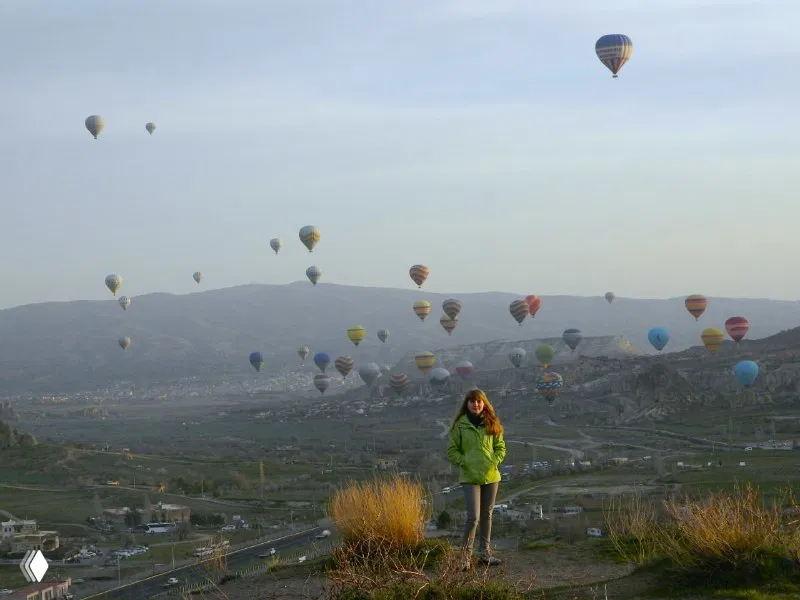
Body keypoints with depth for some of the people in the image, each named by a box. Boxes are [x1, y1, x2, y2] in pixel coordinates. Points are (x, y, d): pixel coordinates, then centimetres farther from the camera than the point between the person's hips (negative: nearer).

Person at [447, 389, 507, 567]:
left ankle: (484, 552, 22)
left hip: (491, 476, 4)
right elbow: (452, 451, 1)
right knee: (473, 516, -11)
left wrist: (494, 462, -3)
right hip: (470, 477, -4)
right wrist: (465, 463, -11)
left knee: (487, 515, 12)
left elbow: (501, 447, 12)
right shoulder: (460, 425, -3)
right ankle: (465, 554, 1)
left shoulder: (492, 425, 5)